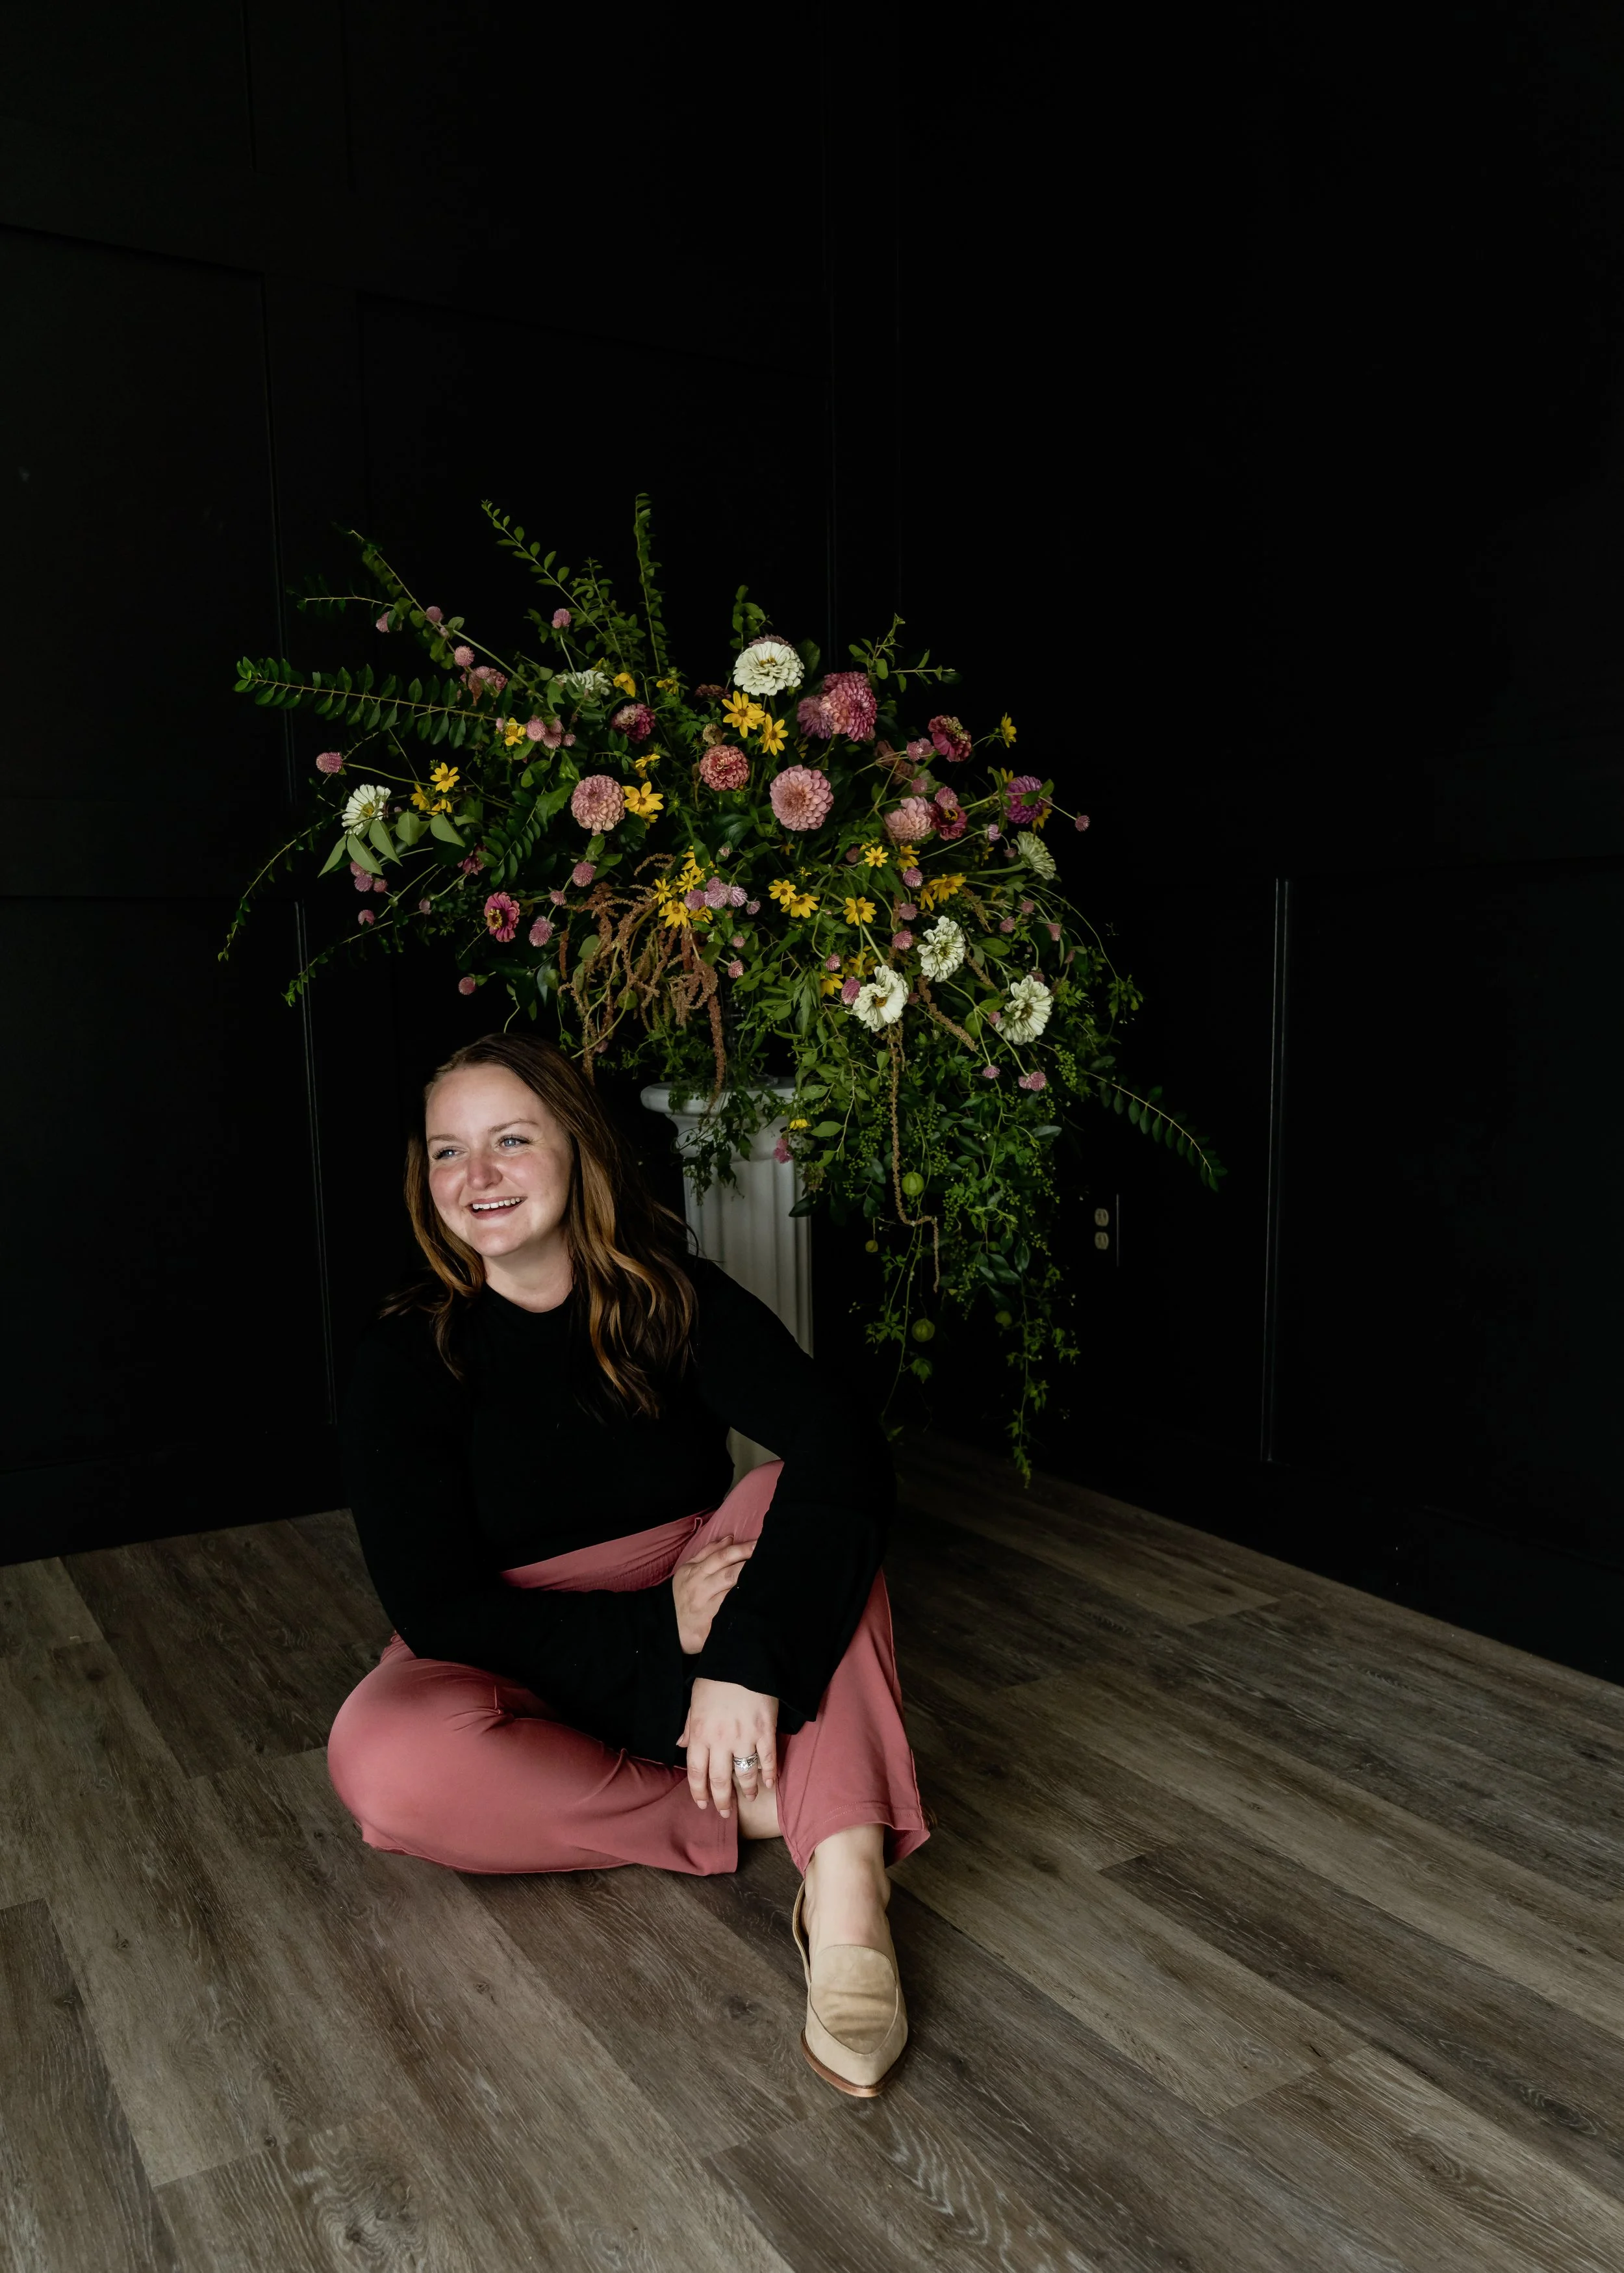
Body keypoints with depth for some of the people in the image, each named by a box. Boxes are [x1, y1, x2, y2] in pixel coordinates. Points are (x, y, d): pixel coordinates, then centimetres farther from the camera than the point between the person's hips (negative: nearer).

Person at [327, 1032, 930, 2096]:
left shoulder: (672, 1298, -10)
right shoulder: (407, 1360, -11)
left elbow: (845, 1443, -26)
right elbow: (434, 1607, -15)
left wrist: (746, 1657, -40)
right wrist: (658, 1627, -25)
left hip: (692, 1642, 1)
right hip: (521, 1668, 0)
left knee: (809, 1498, -26)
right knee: (383, 1761, -33)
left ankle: (846, 1884, -39)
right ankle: (752, 1805, -22)